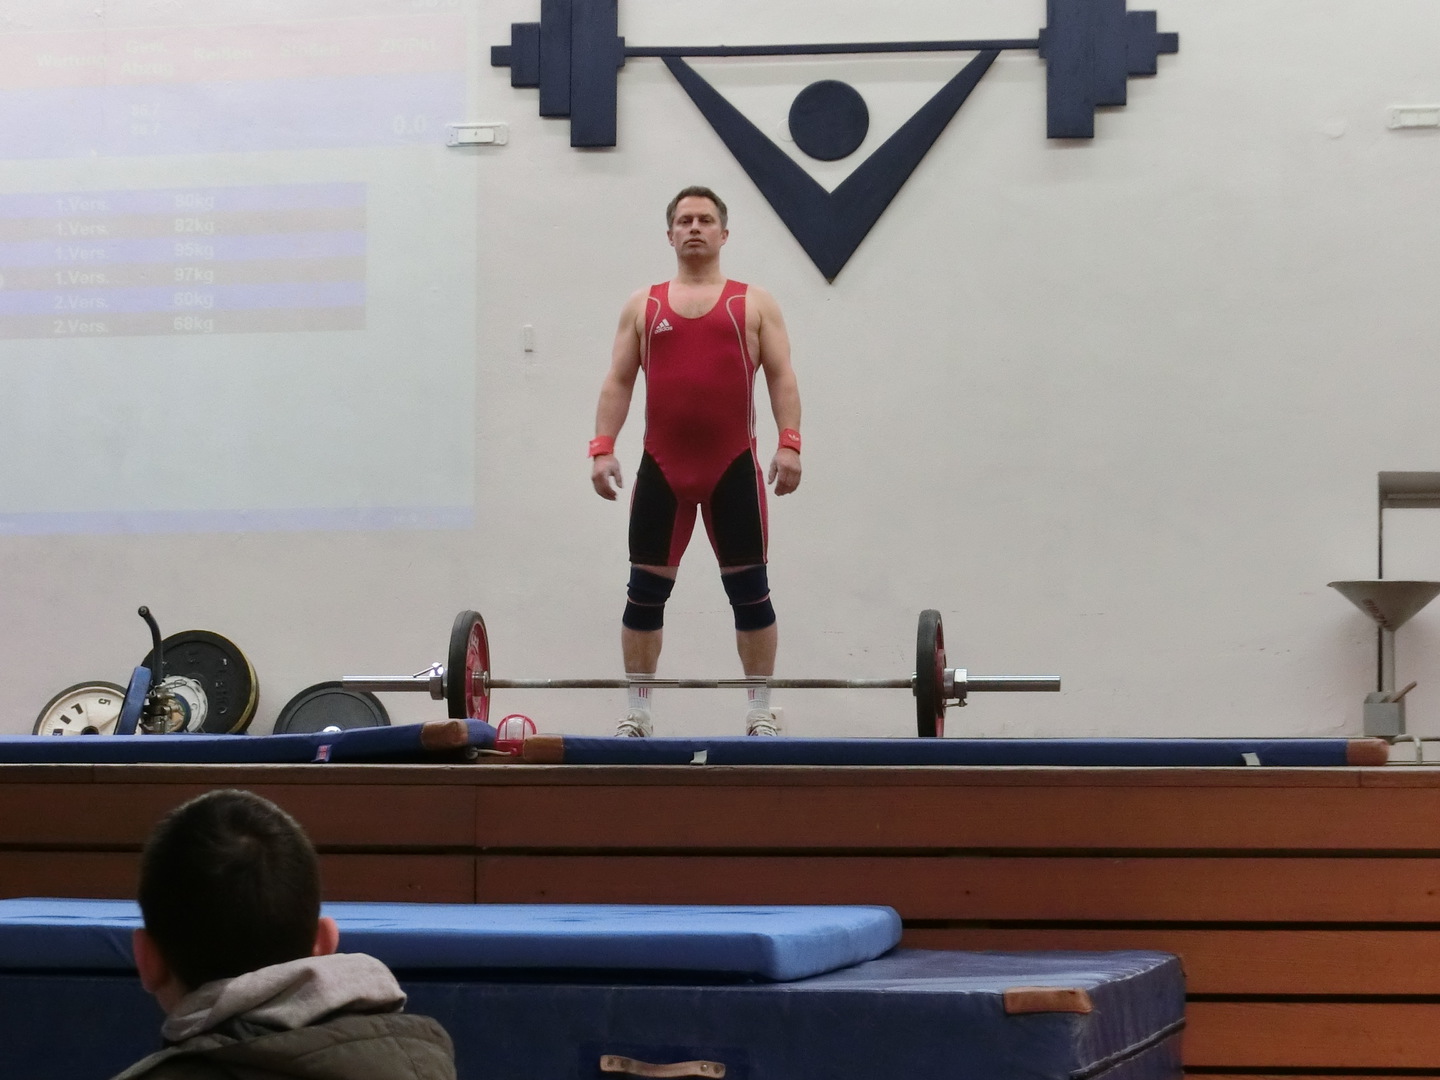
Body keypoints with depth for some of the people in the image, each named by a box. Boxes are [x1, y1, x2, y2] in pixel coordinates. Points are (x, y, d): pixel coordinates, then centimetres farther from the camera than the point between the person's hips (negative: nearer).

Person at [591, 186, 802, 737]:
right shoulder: (643, 305, 13)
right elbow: (618, 381, 10)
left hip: (733, 466, -1)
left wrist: (789, 443, -12)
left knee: (749, 590, 0)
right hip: (661, 467, 1)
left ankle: (760, 712, 8)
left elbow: (781, 377, 2)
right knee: (646, 591, 2)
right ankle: (637, 712, 10)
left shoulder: (754, 303, 9)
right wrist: (602, 447, -3)